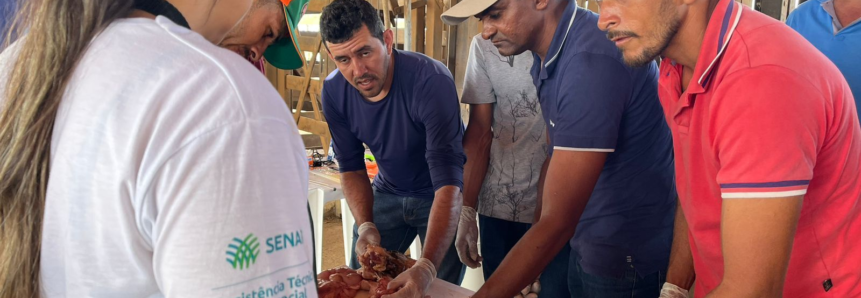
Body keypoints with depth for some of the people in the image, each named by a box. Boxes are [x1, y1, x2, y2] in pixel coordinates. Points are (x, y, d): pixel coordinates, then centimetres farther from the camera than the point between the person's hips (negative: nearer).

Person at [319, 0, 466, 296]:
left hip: (441, 198, -4)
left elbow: (449, 182, -37)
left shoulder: (432, 80, -32)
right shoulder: (334, 91, -15)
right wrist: (366, 226, -21)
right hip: (388, 193, 4)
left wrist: (427, 266, -48)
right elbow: (351, 167, -4)